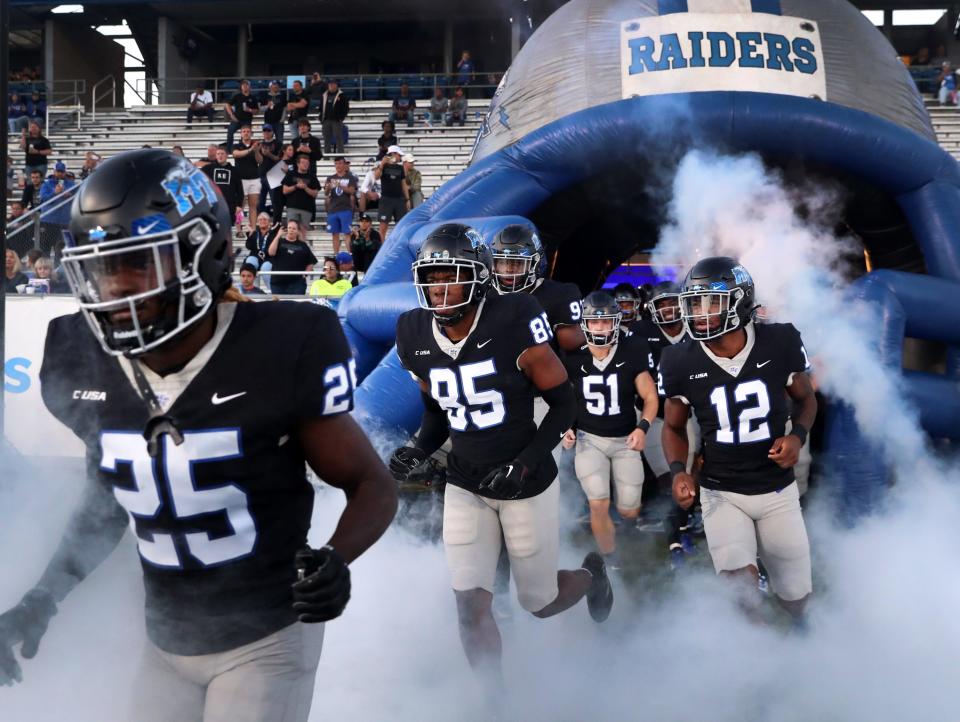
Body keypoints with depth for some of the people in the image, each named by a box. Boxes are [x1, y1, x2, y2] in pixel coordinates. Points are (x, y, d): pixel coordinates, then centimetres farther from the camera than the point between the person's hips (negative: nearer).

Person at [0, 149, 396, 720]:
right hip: (165, 645, 5)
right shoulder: (85, 367, -7)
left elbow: (374, 485, -12)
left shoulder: (278, 353, -23)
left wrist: (335, 560, -30)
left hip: (266, 640, -4)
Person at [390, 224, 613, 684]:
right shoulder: (416, 335, -5)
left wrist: (524, 464, -22)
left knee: (539, 603, 12)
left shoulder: (512, 323, -21)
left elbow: (564, 403, -13)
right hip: (465, 486, 4)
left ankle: (591, 574, 46)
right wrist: (420, 451, -9)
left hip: (528, 483, -3)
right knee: (471, 604, -5)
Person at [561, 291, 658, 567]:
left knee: (629, 511, 3)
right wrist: (567, 428, -8)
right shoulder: (573, 358, -7)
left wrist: (643, 427, -20)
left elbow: (650, 397, -4)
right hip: (589, 439, 0)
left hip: (625, 440, 0)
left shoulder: (632, 353, -10)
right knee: (599, 506, -15)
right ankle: (611, 563, 8)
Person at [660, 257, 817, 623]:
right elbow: (674, 426, 3)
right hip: (721, 493, -1)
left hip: (778, 490, 1)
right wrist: (679, 470, -15)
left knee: (794, 597, 13)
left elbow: (806, 399, 6)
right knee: (742, 596, -17)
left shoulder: (779, 343, -13)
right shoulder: (681, 362, -13)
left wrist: (797, 435, -14)